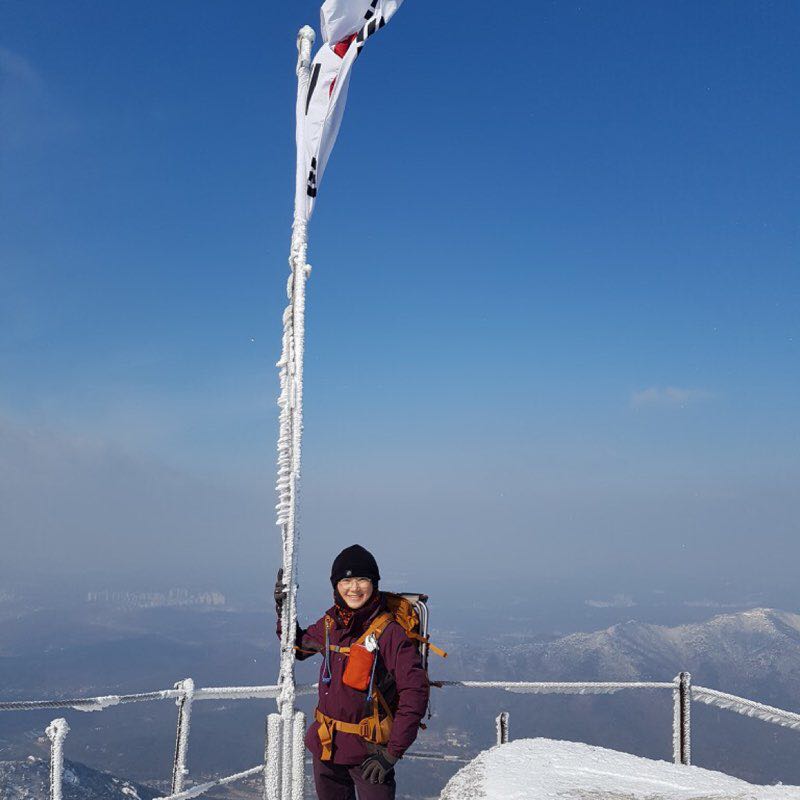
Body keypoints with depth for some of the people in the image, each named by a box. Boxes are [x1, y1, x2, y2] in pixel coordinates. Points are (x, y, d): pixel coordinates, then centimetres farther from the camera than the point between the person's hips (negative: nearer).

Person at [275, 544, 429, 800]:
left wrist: (393, 752, -20)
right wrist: (283, 610, 7)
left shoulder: (388, 632, -16)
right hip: (325, 745, 6)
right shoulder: (330, 624, 1)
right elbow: (298, 647, 22)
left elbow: (415, 691, -19)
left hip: (369, 749, -6)